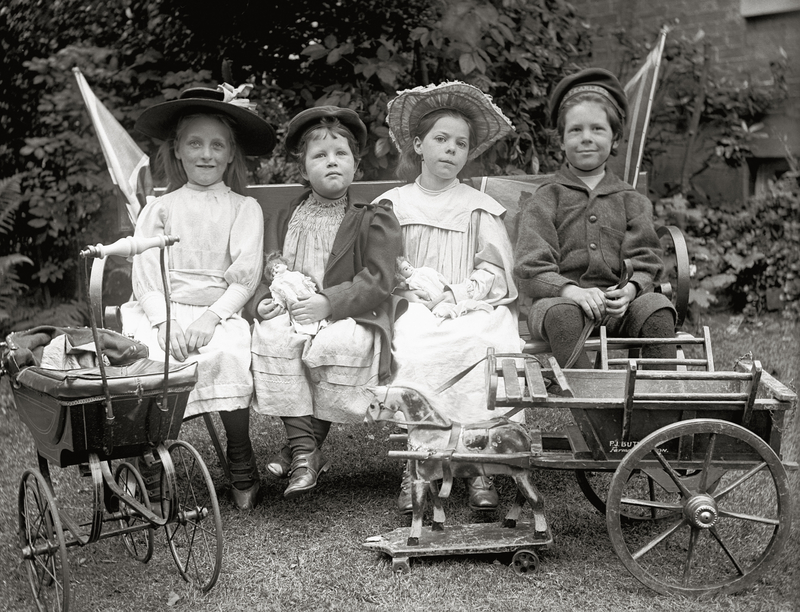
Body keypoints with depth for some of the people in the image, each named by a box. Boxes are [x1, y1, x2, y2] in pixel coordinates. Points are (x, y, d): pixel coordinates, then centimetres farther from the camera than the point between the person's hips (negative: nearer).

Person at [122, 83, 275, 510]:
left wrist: (211, 317, -15)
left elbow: (244, 278, 0)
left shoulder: (244, 209, 10)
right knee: (147, 358, -29)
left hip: (219, 311, -1)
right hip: (159, 310, 1)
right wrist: (163, 321, -13)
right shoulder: (160, 208, 13)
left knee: (228, 353, -31)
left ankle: (241, 467, -13)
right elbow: (145, 272, 4)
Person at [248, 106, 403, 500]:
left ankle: (301, 444, -16)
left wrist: (328, 303, -20)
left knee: (334, 345, -37)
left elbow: (377, 282, -7)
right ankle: (305, 451, -28)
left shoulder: (375, 219, 5)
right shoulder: (290, 217, 19)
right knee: (270, 335, -31)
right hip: (291, 313, 3)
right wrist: (264, 301, -3)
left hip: (352, 319, -3)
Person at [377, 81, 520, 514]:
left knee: (482, 348, -34)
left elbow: (495, 273, 8)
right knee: (413, 350, -34)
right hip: (411, 310, 0)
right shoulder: (392, 205, 17)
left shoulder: (480, 209, 16)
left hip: (473, 309, 0)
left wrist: (456, 293, -10)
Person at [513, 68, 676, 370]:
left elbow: (645, 263, 9)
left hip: (618, 304, 2)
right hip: (559, 299, -2)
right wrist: (571, 290, -22)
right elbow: (529, 269, -2)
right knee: (563, 313, -36)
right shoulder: (544, 199, 11)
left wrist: (631, 289, -17)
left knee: (657, 308, -28)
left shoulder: (631, 201, 20)